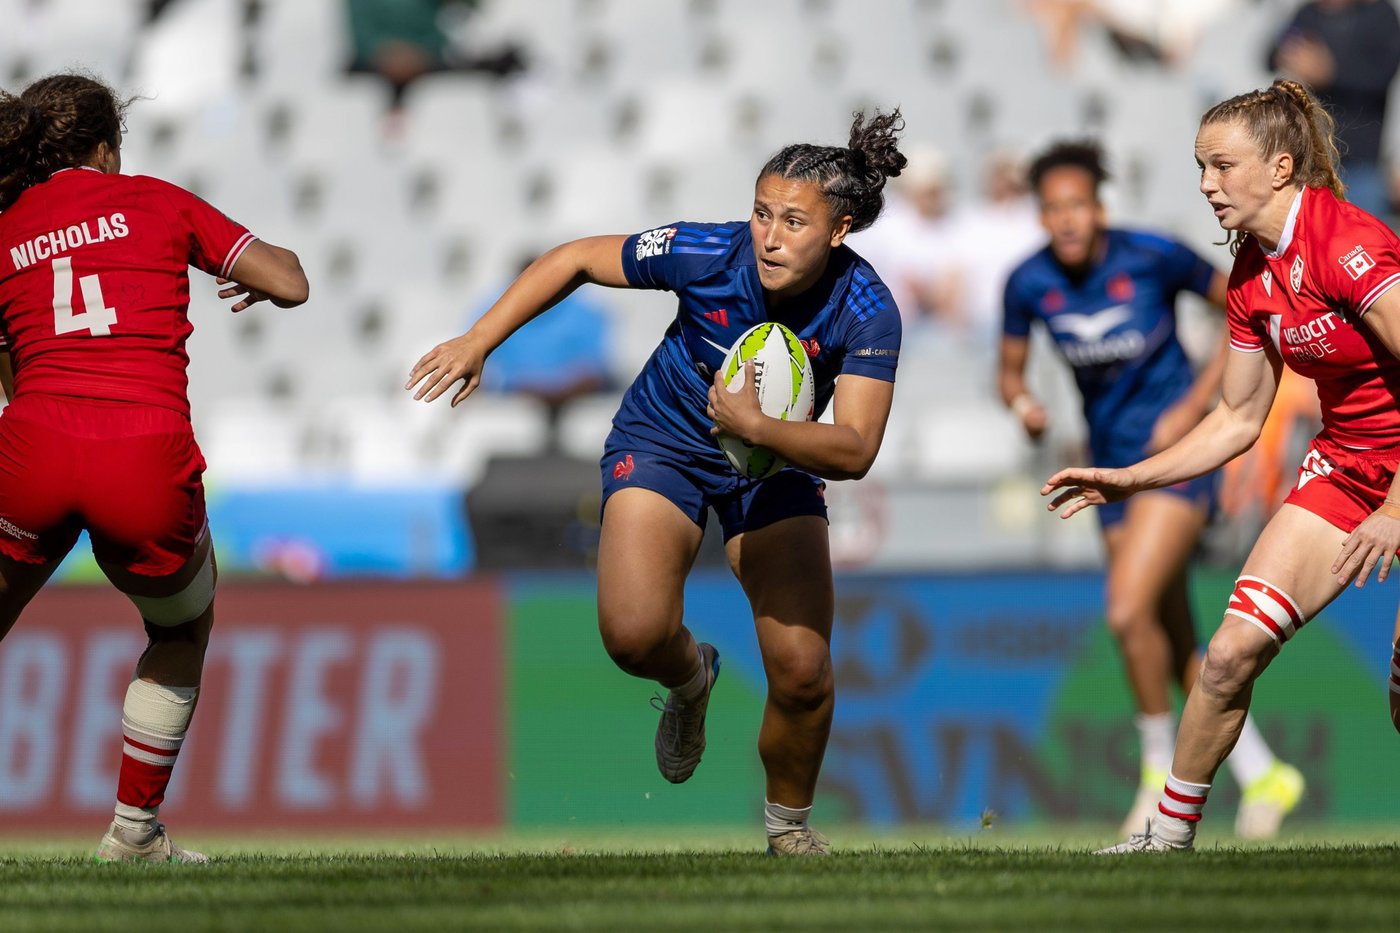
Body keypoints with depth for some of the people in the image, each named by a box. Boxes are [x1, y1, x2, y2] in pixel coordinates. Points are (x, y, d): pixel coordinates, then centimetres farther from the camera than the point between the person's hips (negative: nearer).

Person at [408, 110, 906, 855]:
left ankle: (789, 822, 17)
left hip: (777, 463, 0)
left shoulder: (866, 312, -27)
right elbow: (574, 261, -12)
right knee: (634, 633, -24)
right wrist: (478, 342, -15)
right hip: (662, 444, 0)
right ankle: (690, 676, 16)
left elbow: (855, 450, -32)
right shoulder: (705, 254, -27)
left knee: (802, 672, -13)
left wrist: (757, 427, -48)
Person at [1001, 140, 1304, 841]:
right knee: (1176, 645, 8)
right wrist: (1022, 402, -15)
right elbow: (1010, 370, 9)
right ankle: (1261, 775, 24)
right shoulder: (1029, 284, -5)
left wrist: (1196, 402, -12)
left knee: (1128, 609, -21)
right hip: (1112, 461, 5)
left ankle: (1162, 771, -2)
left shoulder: (1154, 257, -15)